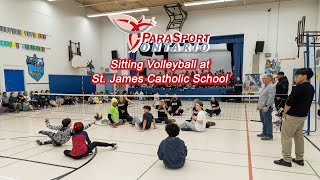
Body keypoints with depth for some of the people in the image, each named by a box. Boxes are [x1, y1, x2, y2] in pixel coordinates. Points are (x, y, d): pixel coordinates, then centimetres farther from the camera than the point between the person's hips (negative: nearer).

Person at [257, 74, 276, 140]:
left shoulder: (271, 87, -14)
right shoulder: (265, 86, 17)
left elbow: (270, 98, -22)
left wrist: (267, 107, -26)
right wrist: (259, 105, 23)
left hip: (266, 108, -10)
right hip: (261, 108, 10)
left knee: (267, 122, -3)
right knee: (263, 122, 17)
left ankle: (269, 135, 5)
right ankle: (264, 133, 28)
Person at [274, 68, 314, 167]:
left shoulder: (299, 87, -21)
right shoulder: (311, 88, 7)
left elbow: (289, 102, -20)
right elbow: (309, 103, 14)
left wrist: (285, 113, -6)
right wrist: (304, 111, 19)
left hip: (292, 116, -9)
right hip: (303, 116, 9)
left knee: (286, 137, 0)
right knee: (299, 136, 17)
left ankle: (287, 160, 5)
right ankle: (299, 158, 26)